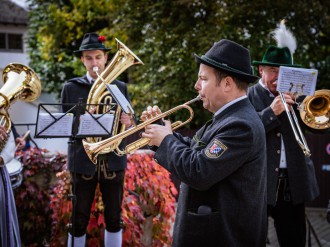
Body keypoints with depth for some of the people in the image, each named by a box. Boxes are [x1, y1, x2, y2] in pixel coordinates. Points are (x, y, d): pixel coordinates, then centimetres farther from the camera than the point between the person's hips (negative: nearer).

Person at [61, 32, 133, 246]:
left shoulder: (120, 87, 7)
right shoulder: (71, 88, 2)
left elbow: (128, 124, 7)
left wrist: (128, 123, -16)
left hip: (113, 161, 2)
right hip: (83, 161, -1)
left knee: (114, 219, 8)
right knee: (79, 221, 2)